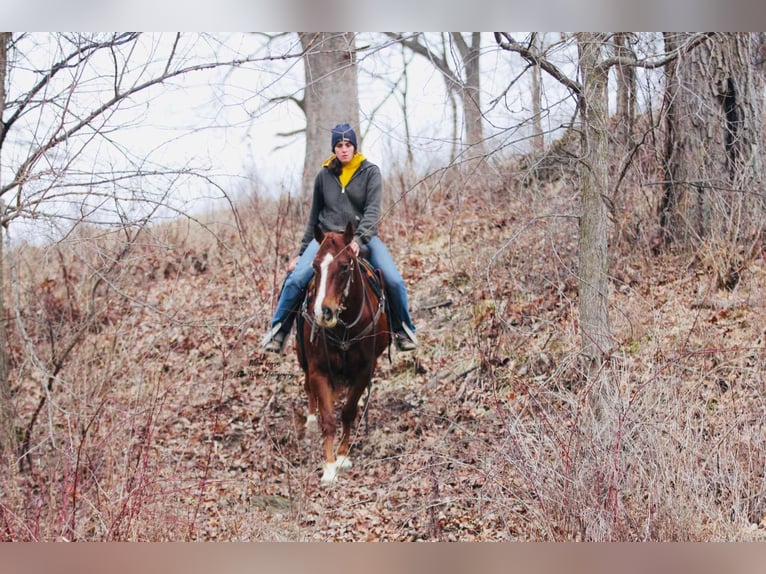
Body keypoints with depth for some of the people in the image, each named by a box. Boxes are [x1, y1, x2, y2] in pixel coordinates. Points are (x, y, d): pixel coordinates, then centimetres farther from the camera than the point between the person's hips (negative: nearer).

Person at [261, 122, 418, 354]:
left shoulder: (370, 171, 0)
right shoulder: (324, 176, 7)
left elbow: (372, 210, -10)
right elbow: (314, 217, 15)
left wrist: (359, 239, -27)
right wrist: (301, 252, 13)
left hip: (362, 237, -1)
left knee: (394, 281, -20)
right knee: (296, 279, -20)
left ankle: (402, 330, 4)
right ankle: (278, 331, -4)